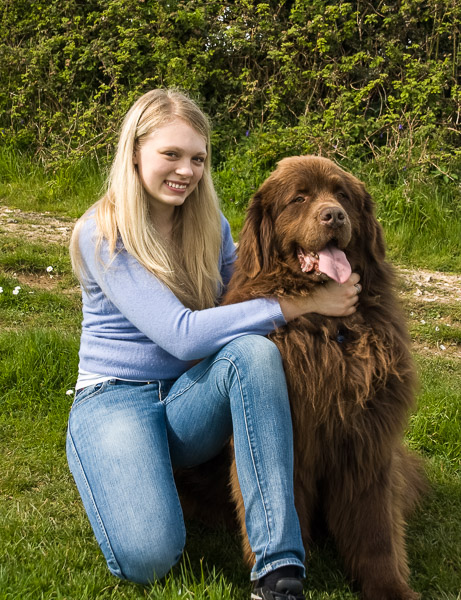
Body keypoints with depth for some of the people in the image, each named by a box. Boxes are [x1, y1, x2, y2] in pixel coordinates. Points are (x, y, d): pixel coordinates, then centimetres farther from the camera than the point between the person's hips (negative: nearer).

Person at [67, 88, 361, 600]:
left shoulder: (209, 226, 5)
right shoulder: (101, 234, -14)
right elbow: (182, 334, -25)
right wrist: (301, 303, -26)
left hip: (192, 396, 4)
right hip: (116, 398, -4)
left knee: (254, 349, -30)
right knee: (149, 555, -29)